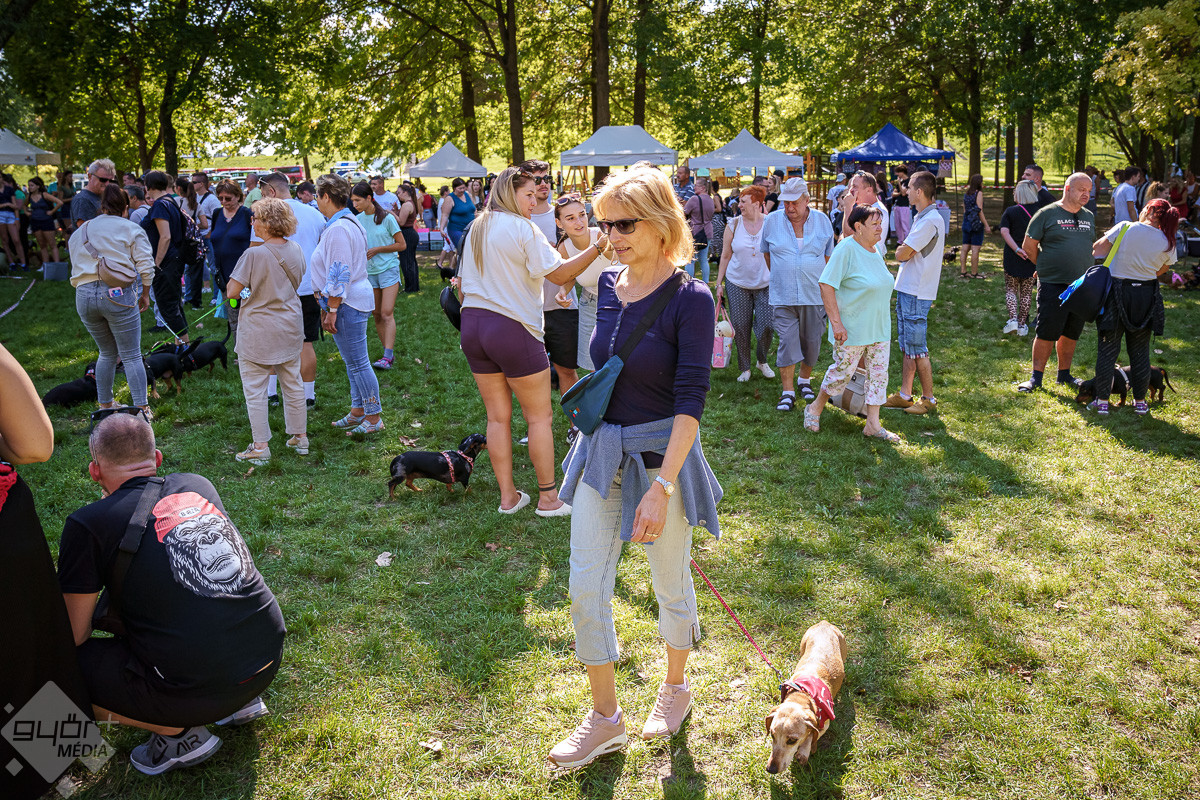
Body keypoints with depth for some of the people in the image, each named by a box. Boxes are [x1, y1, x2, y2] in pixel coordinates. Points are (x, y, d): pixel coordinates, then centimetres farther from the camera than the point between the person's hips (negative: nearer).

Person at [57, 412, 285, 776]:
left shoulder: (87, 524, -5)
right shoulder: (199, 485, 9)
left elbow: (73, 638, 1)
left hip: (198, 689, -6)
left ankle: (179, 733, 3)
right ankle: (241, 701, 19)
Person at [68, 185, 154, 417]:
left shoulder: (79, 232, 21)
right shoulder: (130, 229, 5)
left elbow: (76, 270, 19)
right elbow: (145, 266, -2)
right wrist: (145, 293, 10)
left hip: (84, 295, 5)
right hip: (118, 293, -5)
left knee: (107, 353, 20)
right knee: (131, 356, 0)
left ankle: (104, 405, 26)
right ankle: (142, 408, -4)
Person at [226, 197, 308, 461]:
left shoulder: (254, 255, -20)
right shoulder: (295, 250, -1)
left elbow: (232, 292, -17)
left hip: (258, 331, -6)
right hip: (290, 327, 6)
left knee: (255, 389, 4)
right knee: (293, 383, 17)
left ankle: (260, 446, 8)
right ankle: (300, 437, 25)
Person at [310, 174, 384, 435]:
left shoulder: (339, 229, -18)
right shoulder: (349, 222, 16)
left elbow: (340, 275, -22)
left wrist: (331, 310, -19)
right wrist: (330, 307, 24)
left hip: (347, 303, -11)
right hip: (355, 299, 11)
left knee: (357, 363, -5)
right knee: (353, 362, 17)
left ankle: (374, 418, 2)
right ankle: (358, 411, 26)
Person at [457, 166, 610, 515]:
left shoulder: (477, 228, 14)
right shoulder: (522, 228, -9)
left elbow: (463, 282, 19)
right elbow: (559, 273, -13)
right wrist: (597, 247, -11)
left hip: (472, 325, 7)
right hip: (513, 329, -7)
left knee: (497, 416, 12)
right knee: (539, 416, 4)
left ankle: (508, 496, 18)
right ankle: (548, 498, 10)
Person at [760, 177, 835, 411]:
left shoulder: (822, 221, 2)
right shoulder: (772, 221, 1)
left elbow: (829, 255, 13)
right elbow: (766, 252, 16)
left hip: (814, 295, 1)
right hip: (783, 296, -1)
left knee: (811, 341, 9)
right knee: (787, 342, -6)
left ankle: (805, 380, 32)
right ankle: (788, 392, 2)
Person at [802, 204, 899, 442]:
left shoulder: (875, 249, 8)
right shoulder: (846, 249, -17)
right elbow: (826, 286, -20)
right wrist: (836, 323, -23)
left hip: (879, 327, 8)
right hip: (852, 328, -7)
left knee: (879, 373, 6)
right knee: (843, 371, 3)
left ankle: (873, 425, 15)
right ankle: (815, 409, 26)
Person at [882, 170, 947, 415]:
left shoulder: (930, 221, -18)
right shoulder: (923, 218, 14)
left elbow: (902, 254, -16)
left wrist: (901, 248, 2)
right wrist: (904, 249, -1)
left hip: (916, 293, -10)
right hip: (907, 290, 10)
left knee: (917, 349, -3)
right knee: (907, 346, 13)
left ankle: (928, 399, 7)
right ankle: (905, 395, 20)